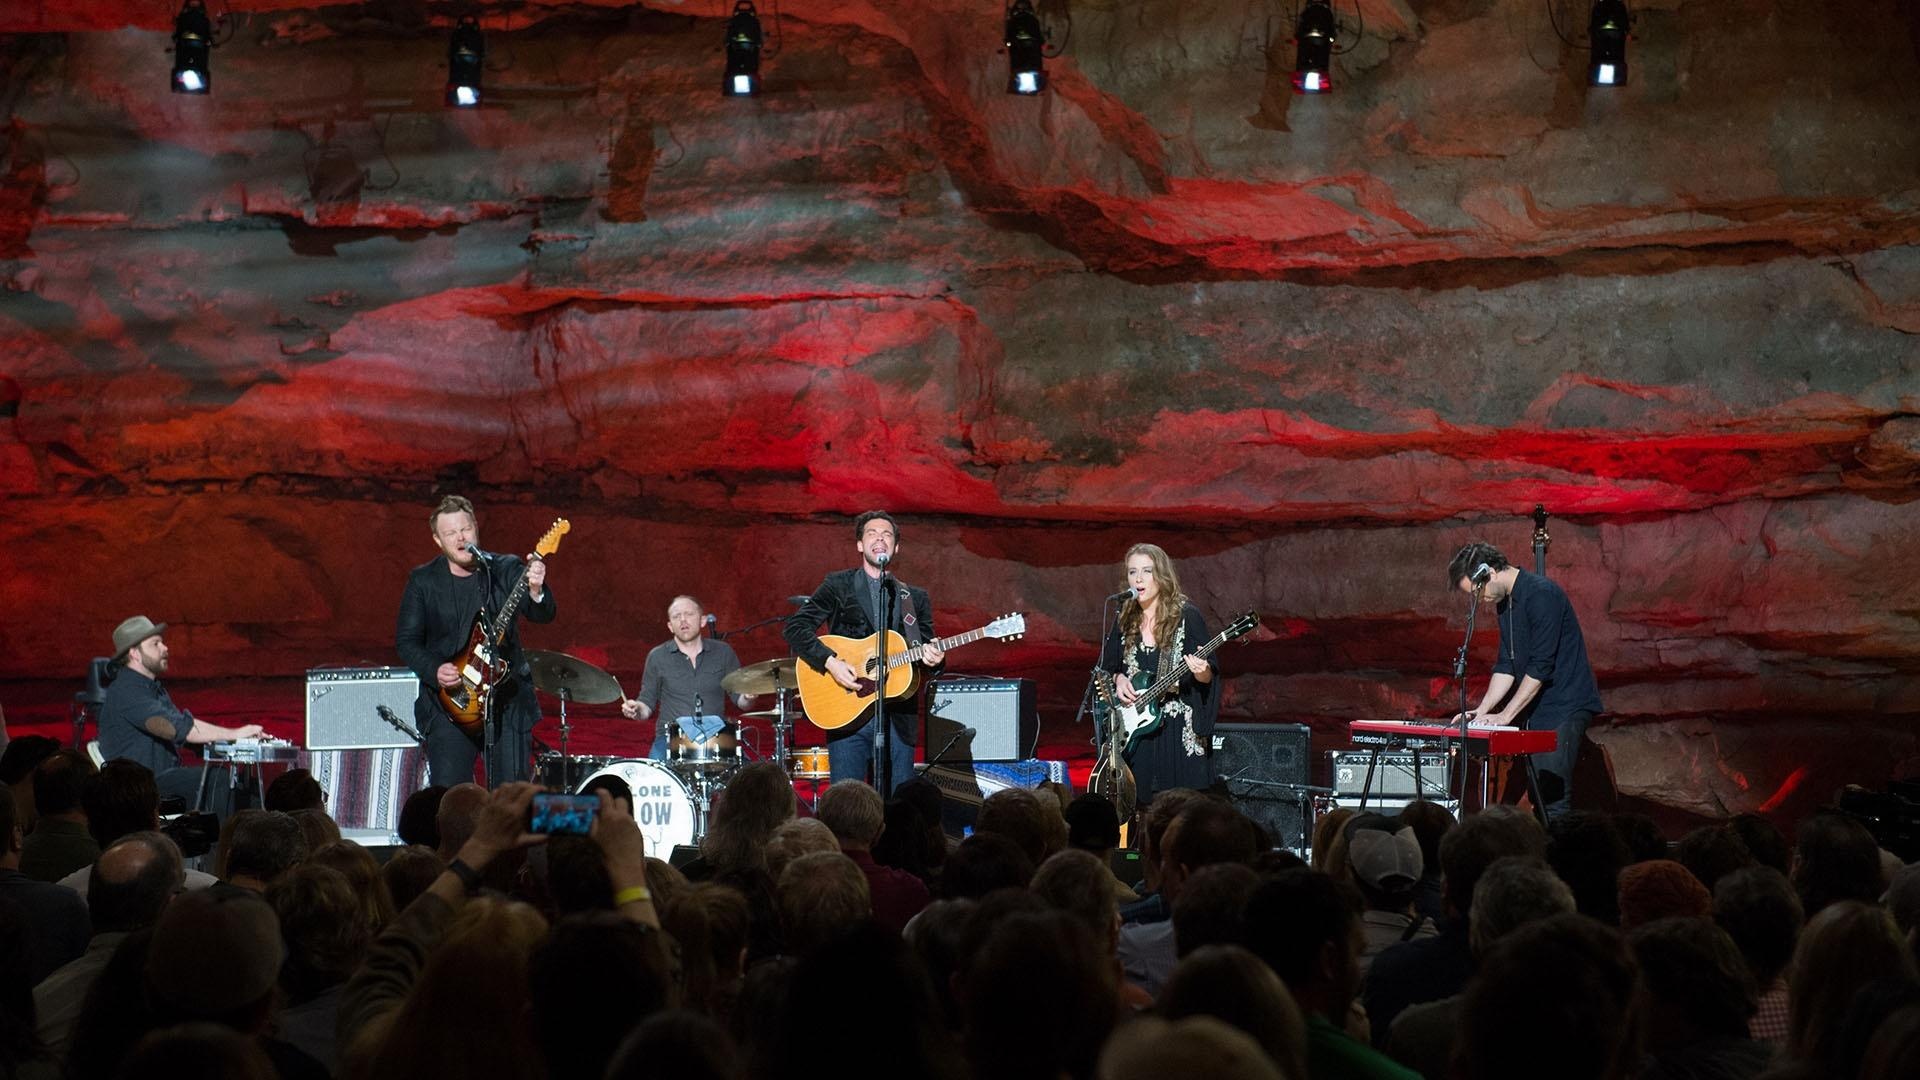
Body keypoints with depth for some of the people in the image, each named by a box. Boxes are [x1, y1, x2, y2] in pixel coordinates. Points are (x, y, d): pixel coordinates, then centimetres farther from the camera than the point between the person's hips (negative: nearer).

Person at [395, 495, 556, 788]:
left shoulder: (506, 569, 2)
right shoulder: (422, 580, 4)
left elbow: (542, 615, -11)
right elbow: (406, 640, 4)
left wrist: (535, 590, -33)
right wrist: (434, 671, -13)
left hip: (508, 700, 0)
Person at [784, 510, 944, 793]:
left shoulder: (915, 598, 17)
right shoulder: (839, 586, 7)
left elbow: (927, 655, 16)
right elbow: (795, 626, -1)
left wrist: (934, 659, -8)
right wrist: (829, 661, -14)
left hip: (898, 717, 3)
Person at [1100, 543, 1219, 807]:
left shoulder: (1186, 617, -4)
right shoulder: (1125, 622, 9)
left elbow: (1207, 680, -3)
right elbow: (1108, 669, 19)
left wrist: (1201, 672, -25)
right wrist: (1119, 679, -2)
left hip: (1178, 730, -4)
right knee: (1142, 810, 2)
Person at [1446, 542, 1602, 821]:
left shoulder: (1541, 594, -16)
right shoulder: (1503, 604, 13)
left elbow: (1540, 667, -19)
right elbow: (1506, 666, 16)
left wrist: (1505, 716, -16)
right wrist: (1482, 710, 3)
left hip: (1565, 706, -9)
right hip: (1537, 708, 9)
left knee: (1552, 795, -14)